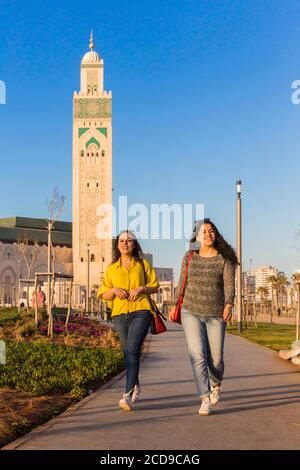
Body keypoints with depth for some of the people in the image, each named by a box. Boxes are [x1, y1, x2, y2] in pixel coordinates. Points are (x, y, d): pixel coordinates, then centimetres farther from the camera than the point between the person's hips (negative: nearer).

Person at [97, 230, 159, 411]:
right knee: (129, 352, 11)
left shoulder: (143, 264, 9)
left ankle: (128, 395, -22)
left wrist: (142, 288, -7)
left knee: (131, 350, -19)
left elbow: (155, 287, 13)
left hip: (140, 312, -3)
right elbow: (103, 295, 13)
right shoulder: (111, 268, 13)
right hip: (120, 314, 3)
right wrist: (114, 290, -8)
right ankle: (136, 386, 35)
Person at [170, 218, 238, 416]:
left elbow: (229, 284, -14)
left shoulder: (225, 259, -3)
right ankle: (206, 401, -6)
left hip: (216, 316, 0)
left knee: (215, 359, 5)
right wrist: (175, 306, 15)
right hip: (191, 313, 1)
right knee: (198, 356, -13)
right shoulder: (189, 257, 3)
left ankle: (216, 383, 40)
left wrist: (229, 305, -29)